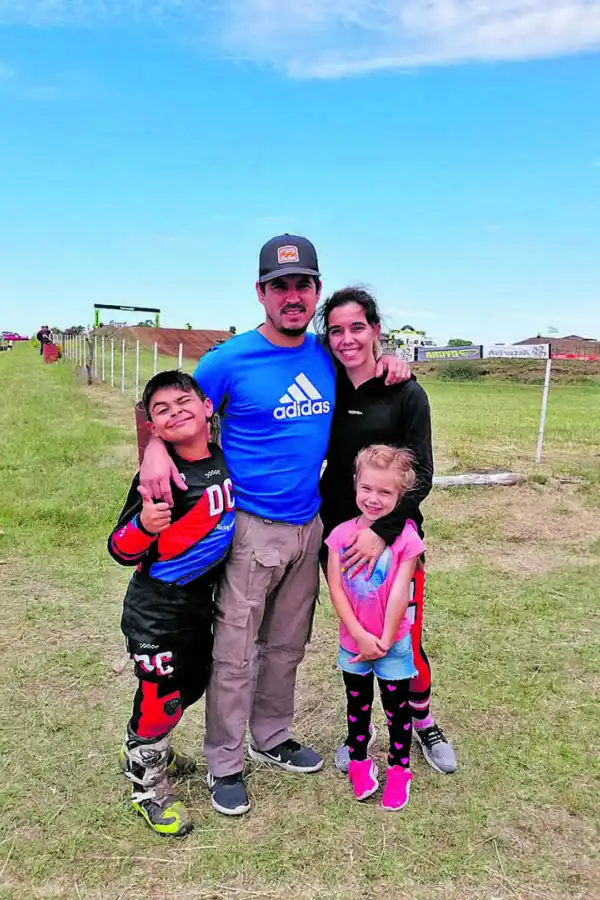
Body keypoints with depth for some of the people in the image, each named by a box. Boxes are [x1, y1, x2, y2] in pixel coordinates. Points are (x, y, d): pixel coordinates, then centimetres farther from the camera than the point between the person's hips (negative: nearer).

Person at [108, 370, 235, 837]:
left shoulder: (227, 459, -4)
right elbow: (122, 551, -18)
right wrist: (144, 526, -36)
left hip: (202, 601, 7)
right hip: (156, 609, -6)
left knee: (193, 685, 22)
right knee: (160, 696, 6)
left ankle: (149, 750, 50)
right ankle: (148, 784, 33)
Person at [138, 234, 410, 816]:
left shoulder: (326, 354, 4)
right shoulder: (230, 360, -11)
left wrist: (387, 366, 2)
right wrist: (155, 449, -24)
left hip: (308, 524, 5)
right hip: (250, 527, -5)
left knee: (286, 647, 19)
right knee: (234, 654, 4)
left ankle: (272, 739, 41)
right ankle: (225, 764, 26)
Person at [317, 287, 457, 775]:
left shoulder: (406, 394, -8)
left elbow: (421, 475, -11)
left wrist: (383, 529, -22)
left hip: (396, 535, -2)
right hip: (340, 533, 3)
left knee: (405, 642, 5)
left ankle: (425, 725, 34)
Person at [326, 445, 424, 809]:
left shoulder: (406, 538, -16)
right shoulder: (341, 534, -9)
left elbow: (398, 594, -16)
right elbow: (335, 589, -12)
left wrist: (384, 641, -14)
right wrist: (361, 635, -17)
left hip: (393, 643, -2)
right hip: (353, 641, 2)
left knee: (397, 708, 14)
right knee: (358, 705, 21)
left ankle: (399, 768, 34)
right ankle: (358, 760, 41)